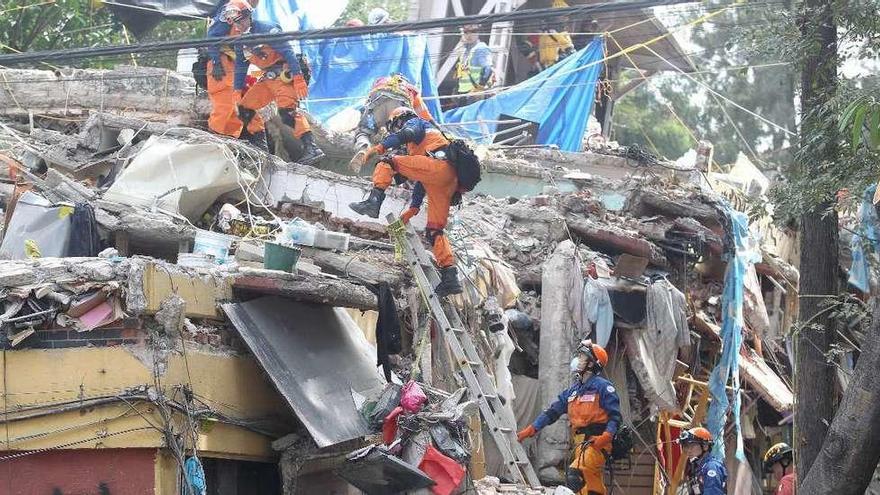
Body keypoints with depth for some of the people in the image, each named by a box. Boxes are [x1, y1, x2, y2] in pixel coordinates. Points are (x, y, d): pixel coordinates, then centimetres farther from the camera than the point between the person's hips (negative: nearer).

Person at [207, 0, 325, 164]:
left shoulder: (266, 30, -15)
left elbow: (288, 52, -20)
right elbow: (240, 67, 22)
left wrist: (298, 79, -27)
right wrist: (237, 92, 17)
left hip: (285, 74, -9)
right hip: (268, 77, 9)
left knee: (287, 110, -27)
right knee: (244, 109, 8)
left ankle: (311, 148, -34)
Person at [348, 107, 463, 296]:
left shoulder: (415, 122, 17)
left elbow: (408, 133, -9)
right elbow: (421, 179, 43)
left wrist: (380, 146, -15)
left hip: (439, 163, -8)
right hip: (451, 182, 8)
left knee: (387, 162, -6)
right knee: (434, 230, 5)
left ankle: (374, 201, -29)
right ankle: (450, 277, -4)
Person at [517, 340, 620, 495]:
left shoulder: (602, 386, -4)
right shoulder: (572, 391, 19)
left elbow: (615, 416, -10)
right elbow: (552, 412, 19)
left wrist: (605, 437, -26)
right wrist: (529, 430, 12)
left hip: (597, 442, -8)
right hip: (580, 443, 8)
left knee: (575, 474, -29)